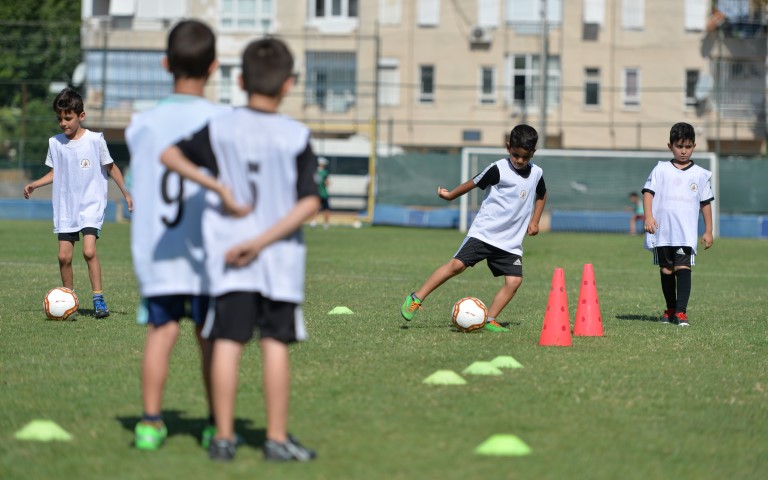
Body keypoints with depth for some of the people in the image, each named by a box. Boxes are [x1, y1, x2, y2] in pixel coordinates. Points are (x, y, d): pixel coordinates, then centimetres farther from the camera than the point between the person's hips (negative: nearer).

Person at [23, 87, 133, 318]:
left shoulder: (95, 140, -6)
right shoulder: (55, 143, 4)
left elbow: (110, 167, 4)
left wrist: (125, 192, 0)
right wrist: (34, 184, 5)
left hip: (91, 204, -4)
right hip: (65, 207, 4)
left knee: (89, 251, -19)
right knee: (64, 255, -2)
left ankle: (98, 299, -12)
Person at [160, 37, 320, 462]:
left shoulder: (220, 129, 0)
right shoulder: (296, 137, -4)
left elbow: (170, 156, 3)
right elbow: (310, 203, -10)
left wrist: (218, 188, -3)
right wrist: (262, 242, -11)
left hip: (229, 254, 1)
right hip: (281, 256, -1)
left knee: (228, 343, 3)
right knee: (275, 345, 2)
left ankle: (223, 437, 4)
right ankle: (277, 438, 5)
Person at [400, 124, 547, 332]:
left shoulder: (536, 173, 6)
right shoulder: (498, 169, -9)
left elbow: (542, 196, 26)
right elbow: (474, 183, 3)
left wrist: (534, 221, 17)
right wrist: (450, 195, 9)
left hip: (511, 241, 4)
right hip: (484, 231, -4)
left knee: (514, 280, -12)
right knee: (456, 264, -14)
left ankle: (489, 320, -4)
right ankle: (416, 299, -5)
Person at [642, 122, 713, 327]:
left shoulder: (700, 175, 8)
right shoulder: (661, 170, 6)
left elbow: (706, 203, 12)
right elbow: (648, 192, 1)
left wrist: (708, 231, 10)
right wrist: (648, 216, -14)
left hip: (686, 232, -1)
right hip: (662, 231, 1)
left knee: (683, 268, -14)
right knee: (666, 271, 10)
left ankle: (681, 312, -16)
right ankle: (670, 309, 24)